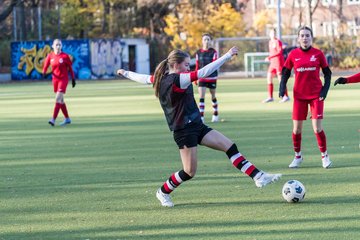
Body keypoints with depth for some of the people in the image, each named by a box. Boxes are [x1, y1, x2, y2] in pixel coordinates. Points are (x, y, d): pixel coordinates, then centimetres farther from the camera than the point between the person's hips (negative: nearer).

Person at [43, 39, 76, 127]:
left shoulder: (65, 56, -6)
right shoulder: (50, 56, 2)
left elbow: (70, 68, 1)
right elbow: (45, 66, 4)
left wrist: (73, 79, 4)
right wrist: (44, 72, -18)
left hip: (63, 79, -5)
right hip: (55, 79, 5)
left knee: (58, 98, -16)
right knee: (60, 100, 13)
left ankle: (53, 119, -21)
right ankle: (67, 119, 26)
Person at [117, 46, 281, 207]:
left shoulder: (160, 79, 8)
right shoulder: (177, 79, -18)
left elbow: (144, 78, 24)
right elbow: (202, 73, -28)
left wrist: (125, 73, 44)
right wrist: (227, 56, -27)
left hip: (196, 127, 10)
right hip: (185, 132, -10)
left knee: (230, 147, -2)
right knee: (189, 172, -2)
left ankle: (258, 177, -6)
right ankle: (163, 192, 22)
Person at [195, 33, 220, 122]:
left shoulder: (213, 52, -3)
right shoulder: (198, 52, 5)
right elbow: (197, 66, 11)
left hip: (212, 77, -2)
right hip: (202, 78, 2)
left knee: (213, 97, 10)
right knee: (201, 97, -10)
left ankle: (215, 115, 26)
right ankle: (201, 117, -13)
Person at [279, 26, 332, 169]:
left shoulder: (318, 54, -2)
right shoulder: (293, 54, 0)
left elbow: (327, 73, 5)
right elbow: (285, 72, 8)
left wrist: (325, 89, -6)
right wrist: (282, 88, -6)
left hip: (316, 95, -2)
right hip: (299, 96, 2)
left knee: (317, 128, -7)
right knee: (296, 129, 3)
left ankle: (324, 156, 11)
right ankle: (298, 156, 22)